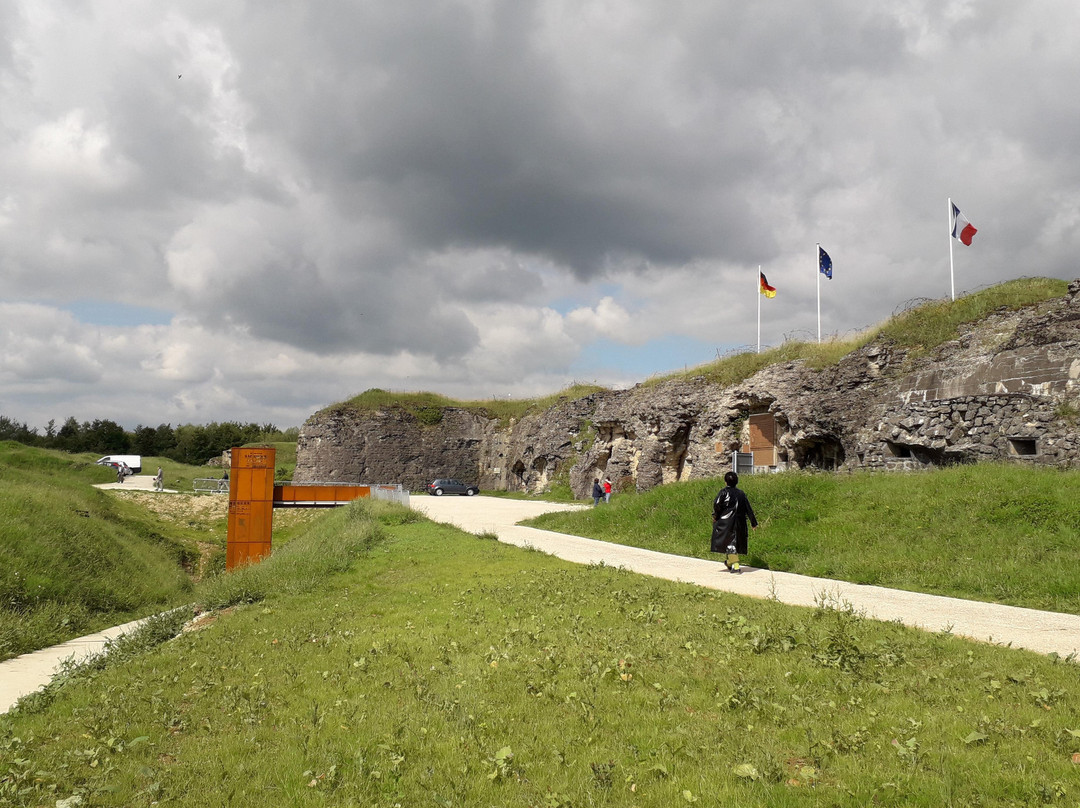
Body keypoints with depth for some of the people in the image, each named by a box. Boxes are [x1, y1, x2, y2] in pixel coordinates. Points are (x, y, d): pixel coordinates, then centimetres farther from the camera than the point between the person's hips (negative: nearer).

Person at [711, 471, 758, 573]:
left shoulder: (724, 492, -9)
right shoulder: (741, 494, 6)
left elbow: (717, 505, -14)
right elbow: (748, 509, 7)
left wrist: (715, 516, 3)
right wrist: (754, 522, 13)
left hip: (726, 522, -5)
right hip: (739, 522, 5)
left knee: (730, 543, 1)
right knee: (735, 542, 17)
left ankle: (735, 566, -4)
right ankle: (729, 562, 31)